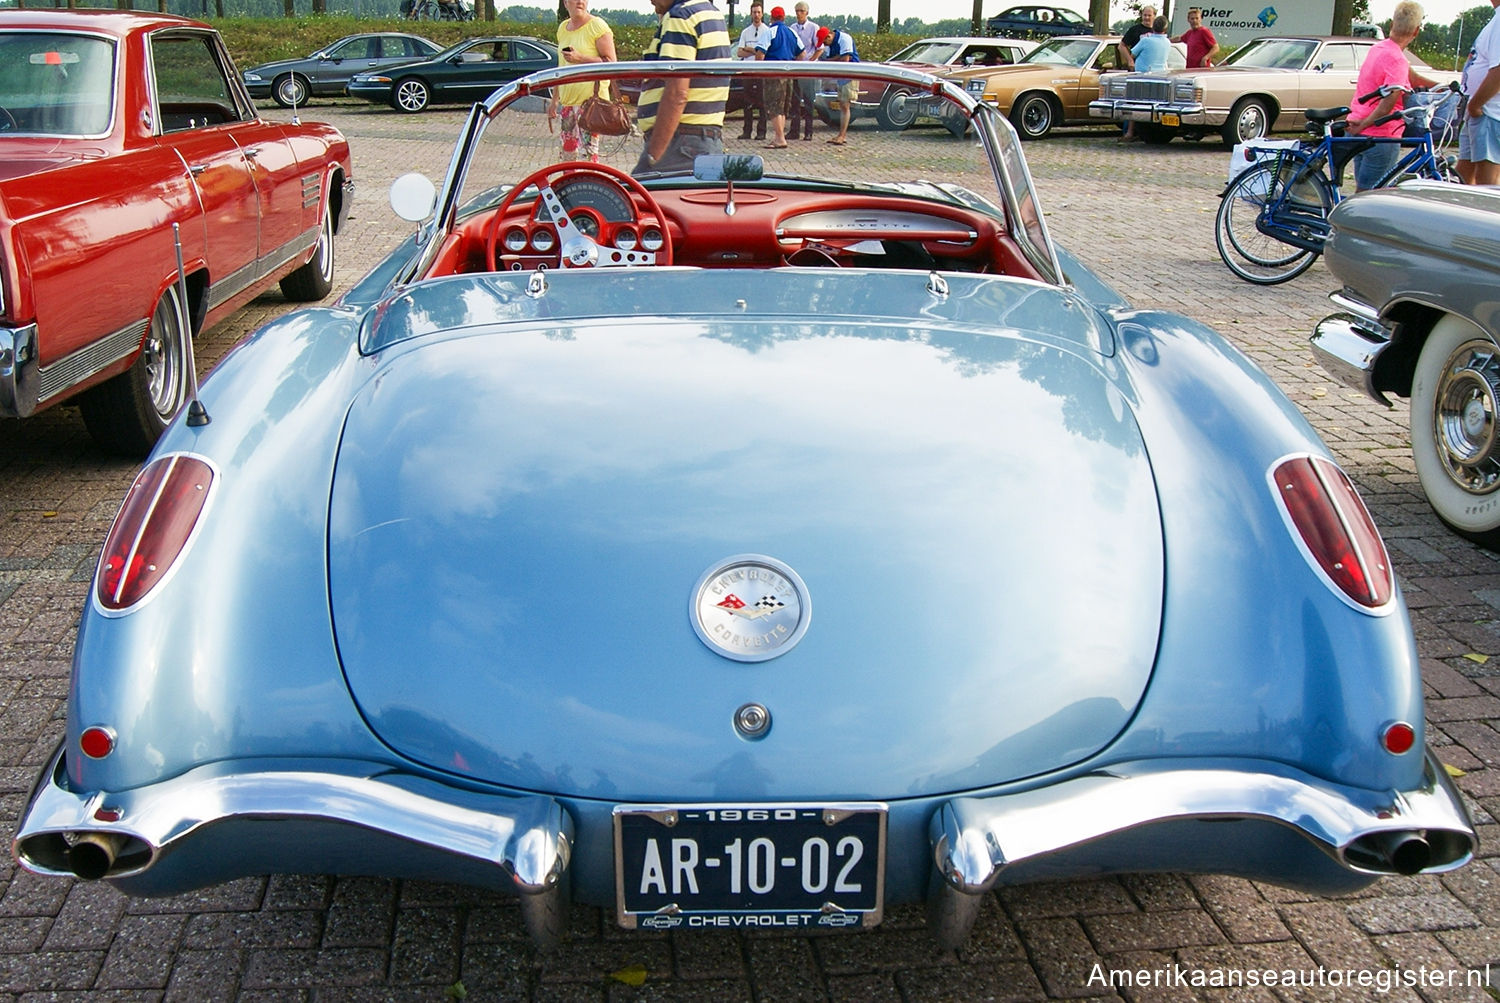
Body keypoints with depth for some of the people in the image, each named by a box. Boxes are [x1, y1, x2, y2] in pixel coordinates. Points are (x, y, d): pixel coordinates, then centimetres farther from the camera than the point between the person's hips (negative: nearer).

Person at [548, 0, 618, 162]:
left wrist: (580, 58, -22)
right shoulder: (563, 28, 15)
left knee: (587, 152, -12)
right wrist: (554, 100, 21)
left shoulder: (597, 26, -6)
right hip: (566, 100, 7)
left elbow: (611, 63, -12)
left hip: (591, 100, -7)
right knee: (568, 152, 10)